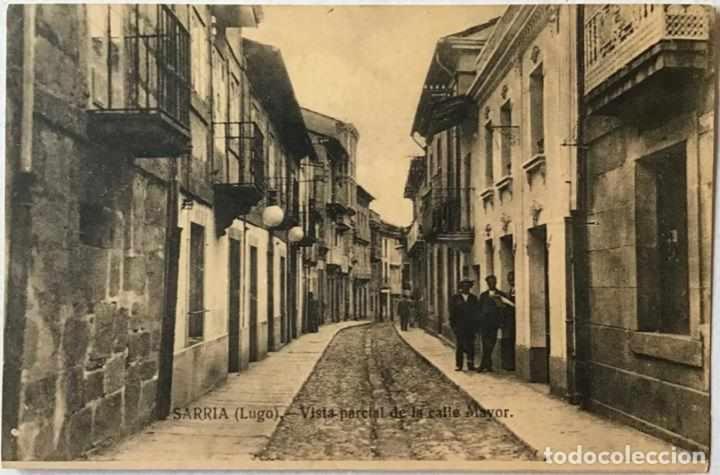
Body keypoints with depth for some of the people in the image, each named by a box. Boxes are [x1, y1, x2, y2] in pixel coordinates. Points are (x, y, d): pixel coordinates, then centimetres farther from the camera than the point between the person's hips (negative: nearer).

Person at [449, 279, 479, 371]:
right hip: (459, 327, -1)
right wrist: (453, 325, -4)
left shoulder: (474, 298, 11)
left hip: (470, 327, 2)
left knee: (470, 346, 1)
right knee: (459, 346, 1)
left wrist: (476, 325, 0)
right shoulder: (455, 298, 5)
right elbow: (452, 313, 2)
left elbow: (476, 312, 8)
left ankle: (471, 364, 5)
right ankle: (458, 365, 4)